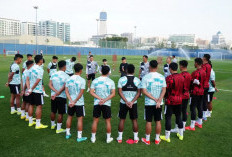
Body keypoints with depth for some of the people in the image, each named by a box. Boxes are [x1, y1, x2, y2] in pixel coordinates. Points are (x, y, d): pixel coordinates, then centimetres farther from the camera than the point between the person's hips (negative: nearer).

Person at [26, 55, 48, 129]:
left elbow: (27, 79, 7)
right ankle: (38, 124, 3)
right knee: (39, 106, -1)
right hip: (38, 91, -8)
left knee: (31, 105, 16)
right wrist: (31, 89, -13)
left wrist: (29, 89, 1)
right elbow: (37, 81, -21)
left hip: (32, 90, 8)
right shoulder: (40, 69, -16)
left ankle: (30, 122, 27)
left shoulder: (31, 68, 8)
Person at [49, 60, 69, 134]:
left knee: (53, 111, 20)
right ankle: (58, 129, 12)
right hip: (62, 97, -5)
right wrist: (58, 93, -17)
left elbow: (50, 85, -4)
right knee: (60, 113, 5)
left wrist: (56, 92, -13)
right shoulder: (66, 76, -14)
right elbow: (64, 86, -22)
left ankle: (52, 125, 39)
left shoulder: (53, 74, 2)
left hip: (53, 96, 5)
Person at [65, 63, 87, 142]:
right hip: (79, 103, -5)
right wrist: (75, 101, -11)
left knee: (69, 117, 19)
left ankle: (67, 133, 31)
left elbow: (66, 91, -3)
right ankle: (79, 137, 11)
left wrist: (71, 101, -8)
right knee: (80, 119, 4)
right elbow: (81, 93, -18)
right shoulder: (82, 80, -14)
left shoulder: (69, 79, 1)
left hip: (71, 102, 5)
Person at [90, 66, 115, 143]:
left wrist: (100, 98, -10)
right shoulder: (111, 81, -5)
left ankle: (93, 138, 22)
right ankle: (108, 138, 21)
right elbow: (113, 93, -10)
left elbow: (91, 92, -6)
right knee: (108, 121, 12)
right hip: (107, 104, -1)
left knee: (95, 121, 12)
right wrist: (105, 100, -13)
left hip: (97, 103, 1)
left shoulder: (95, 80, -1)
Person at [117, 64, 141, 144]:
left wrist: (126, 101, -12)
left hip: (123, 103, 0)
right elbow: (138, 93, -8)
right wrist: (132, 102, -11)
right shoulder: (137, 80, -3)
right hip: (134, 103, 1)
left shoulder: (121, 79, -7)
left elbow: (120, 92, -11)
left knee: (122, 120, 11)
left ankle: (120, 138, 18)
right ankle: (136, 138, 21)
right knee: (134, 120, 12)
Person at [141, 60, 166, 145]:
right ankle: (157, 139, 24)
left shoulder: (145, 77, -10)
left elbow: (144, 91, -15)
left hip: (149, 103, -2)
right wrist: (159, 100, -14)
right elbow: (164, 90, -8)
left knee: (148, 121, 8)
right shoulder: (161, 77, -2)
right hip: (159, 103, 2)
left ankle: (147, 140, 20)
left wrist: (155, 99, -13)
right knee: (158, 121, 13)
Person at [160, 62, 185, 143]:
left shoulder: (169, 78, -19)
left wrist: (165, 97, 3)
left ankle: (167, 137, 11)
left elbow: (166, 90, -15)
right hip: (179, 100, 6)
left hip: (170, 101, -6)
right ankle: (181, 134, 30)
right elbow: (183, 89, 10)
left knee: (168, 117, 3)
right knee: (179, 116, 18)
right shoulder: (182, 77, 2)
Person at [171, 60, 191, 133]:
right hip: (186, 95, 8)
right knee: (184, 111, 15)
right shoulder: (189, 75, 5)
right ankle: (183, 127, 24)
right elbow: (190, 86, 13)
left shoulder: (181, 75, -20)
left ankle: (177, 128, 7)